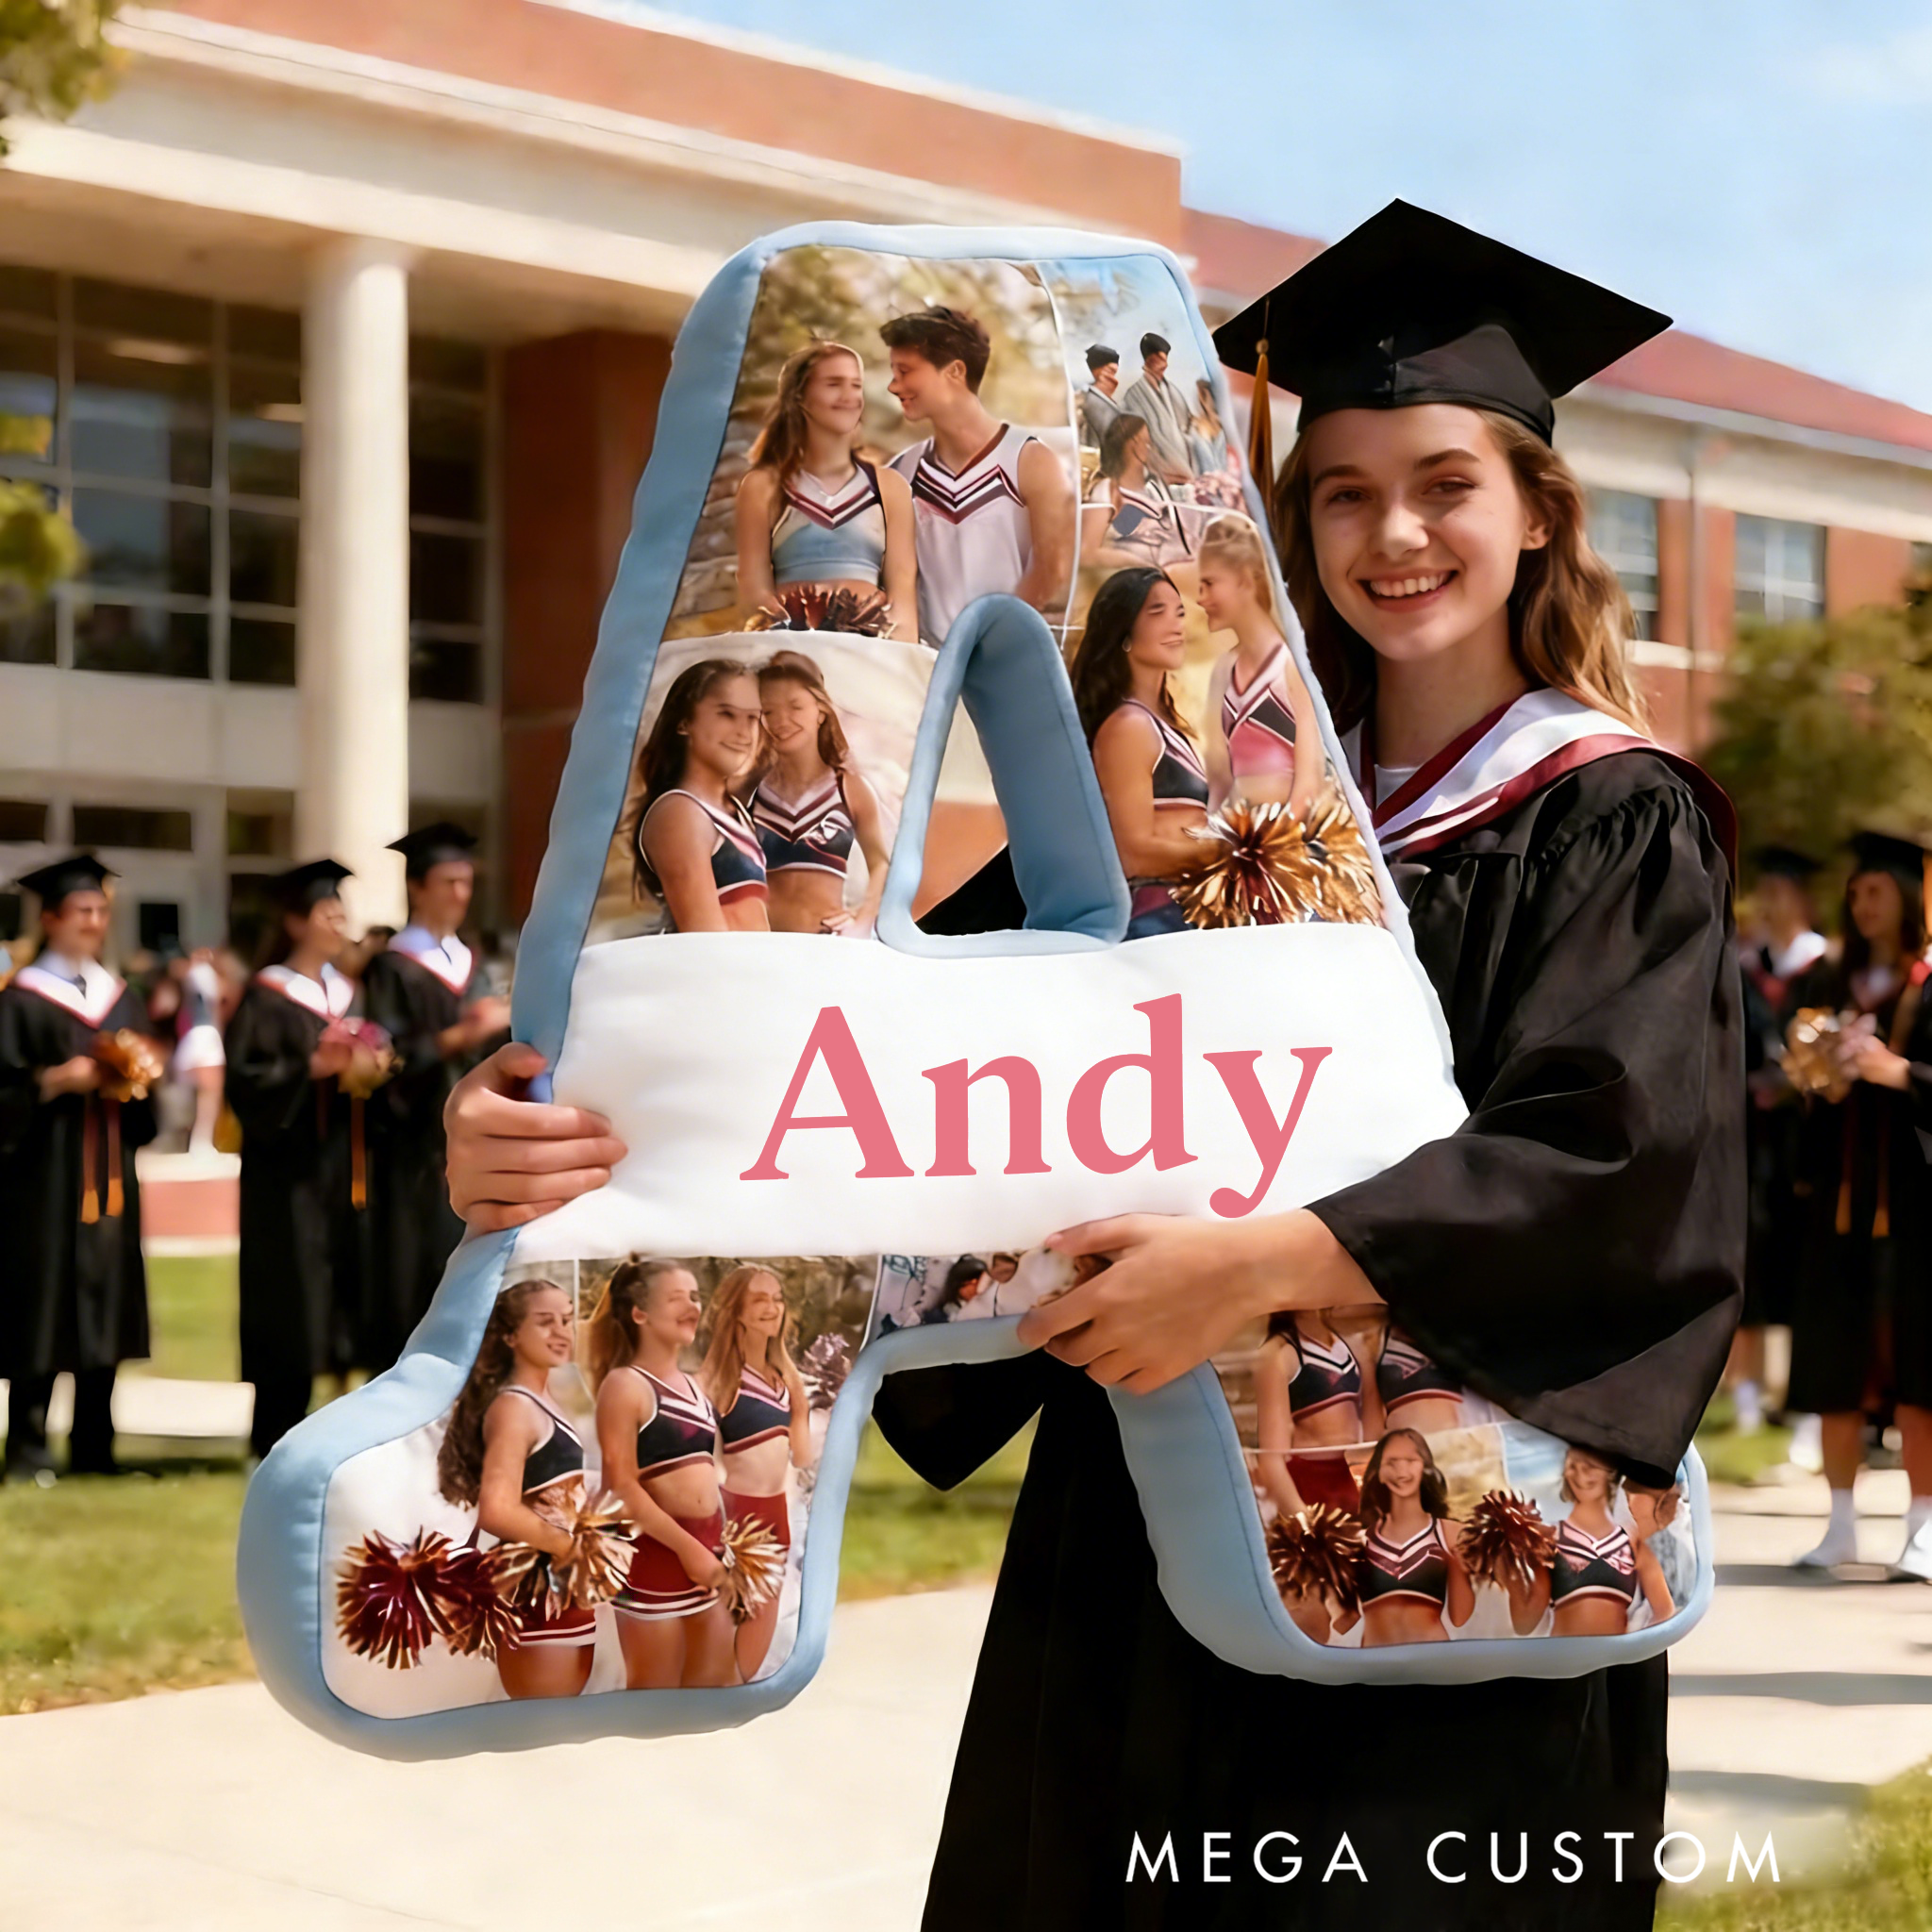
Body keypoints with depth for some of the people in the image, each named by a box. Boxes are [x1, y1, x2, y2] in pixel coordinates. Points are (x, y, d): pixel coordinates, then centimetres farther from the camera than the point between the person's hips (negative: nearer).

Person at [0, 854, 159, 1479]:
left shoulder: (123, 1000, 16)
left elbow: (147, 1100, 16)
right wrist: (55, 1082, -21)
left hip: (108, 1175, 6)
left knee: (104, 1307, 5)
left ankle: (94, 1447, 12)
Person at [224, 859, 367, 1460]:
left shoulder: (346, 993, 15)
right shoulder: (265, 999, -5)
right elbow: (245, 1077, -13)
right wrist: (312, 1068, -23)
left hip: (342, 1165, 6)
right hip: (289, 1168, -6)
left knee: (344, 1290, 2)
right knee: (290, 1302, -5)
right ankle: (276, 1431, 3)